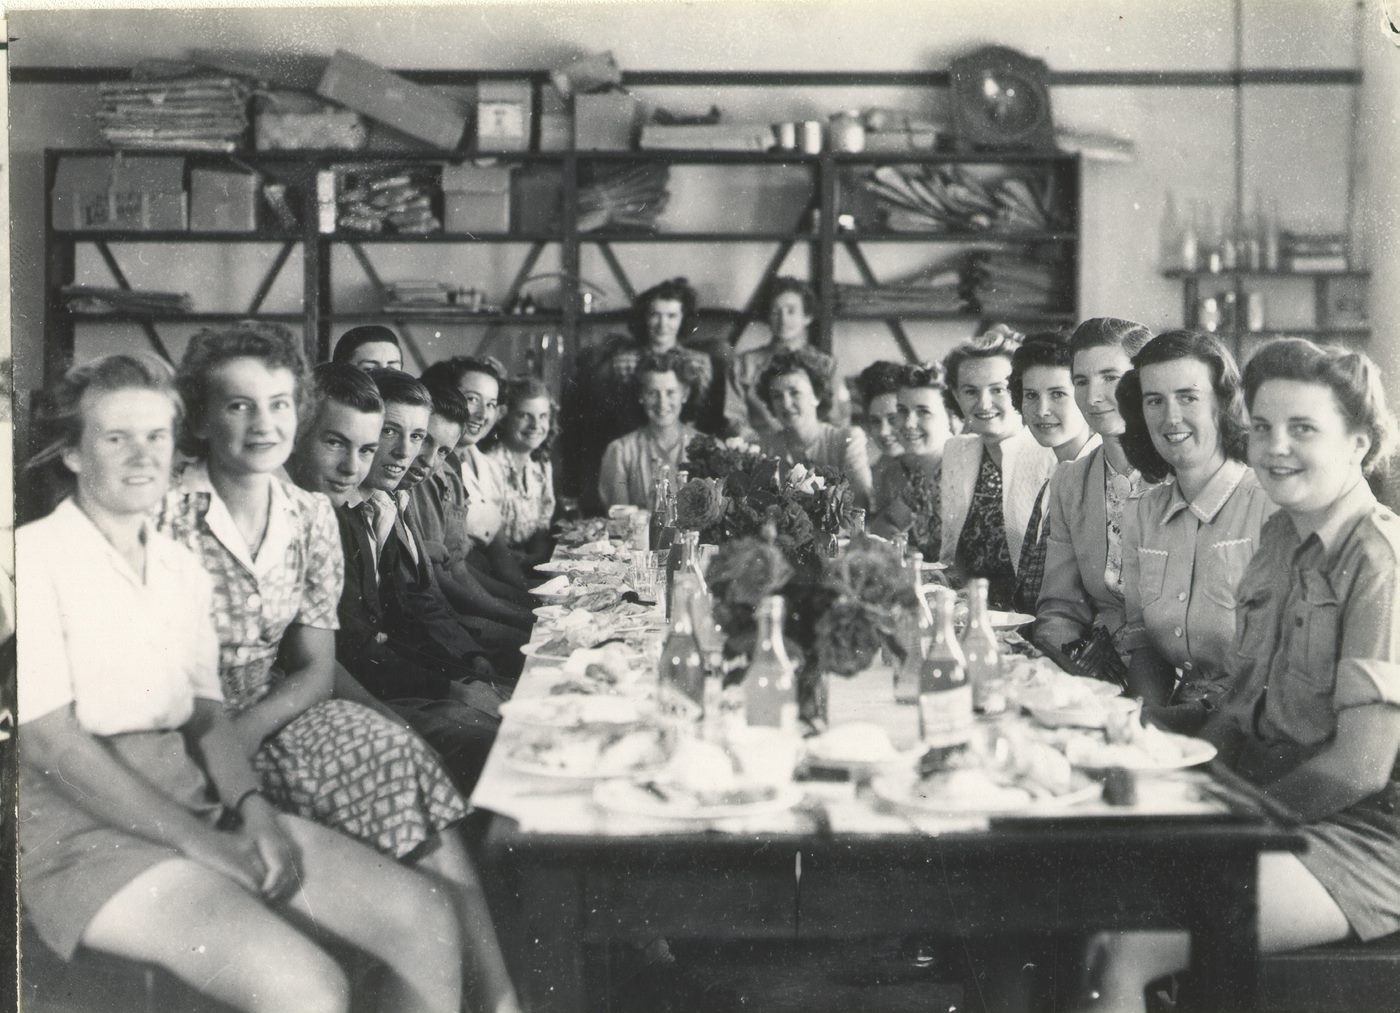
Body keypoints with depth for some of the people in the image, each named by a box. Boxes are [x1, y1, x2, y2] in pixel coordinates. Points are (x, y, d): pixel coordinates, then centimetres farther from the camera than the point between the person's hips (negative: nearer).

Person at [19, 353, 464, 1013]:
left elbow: (206, 711, 13)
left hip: (196, 803, 7)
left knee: (425, 921, -9)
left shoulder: (182, 568, 16)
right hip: (85, 831, -7)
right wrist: (199, 841, -15)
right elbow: (49, 741, -12)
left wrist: (252, 807, -8)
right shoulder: (35, 558, -5)